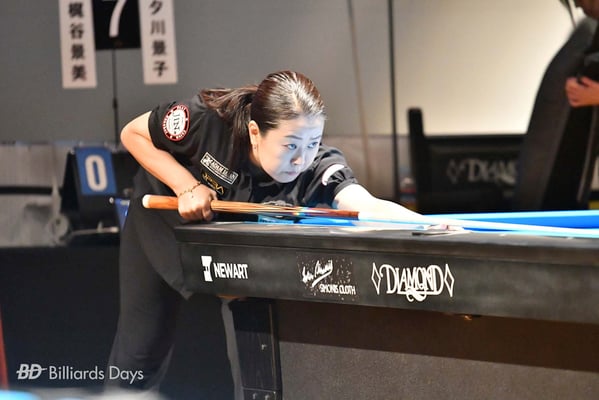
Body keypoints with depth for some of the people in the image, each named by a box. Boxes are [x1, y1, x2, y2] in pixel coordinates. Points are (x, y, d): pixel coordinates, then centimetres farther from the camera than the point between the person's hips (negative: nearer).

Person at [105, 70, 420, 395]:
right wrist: (187, 185, -33)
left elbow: (370, 207, -57)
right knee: (140, 353, 6)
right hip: (163, 220, -1)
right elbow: (133, 135, -20)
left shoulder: (319, 166, -37)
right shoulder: (208, 119, -38)